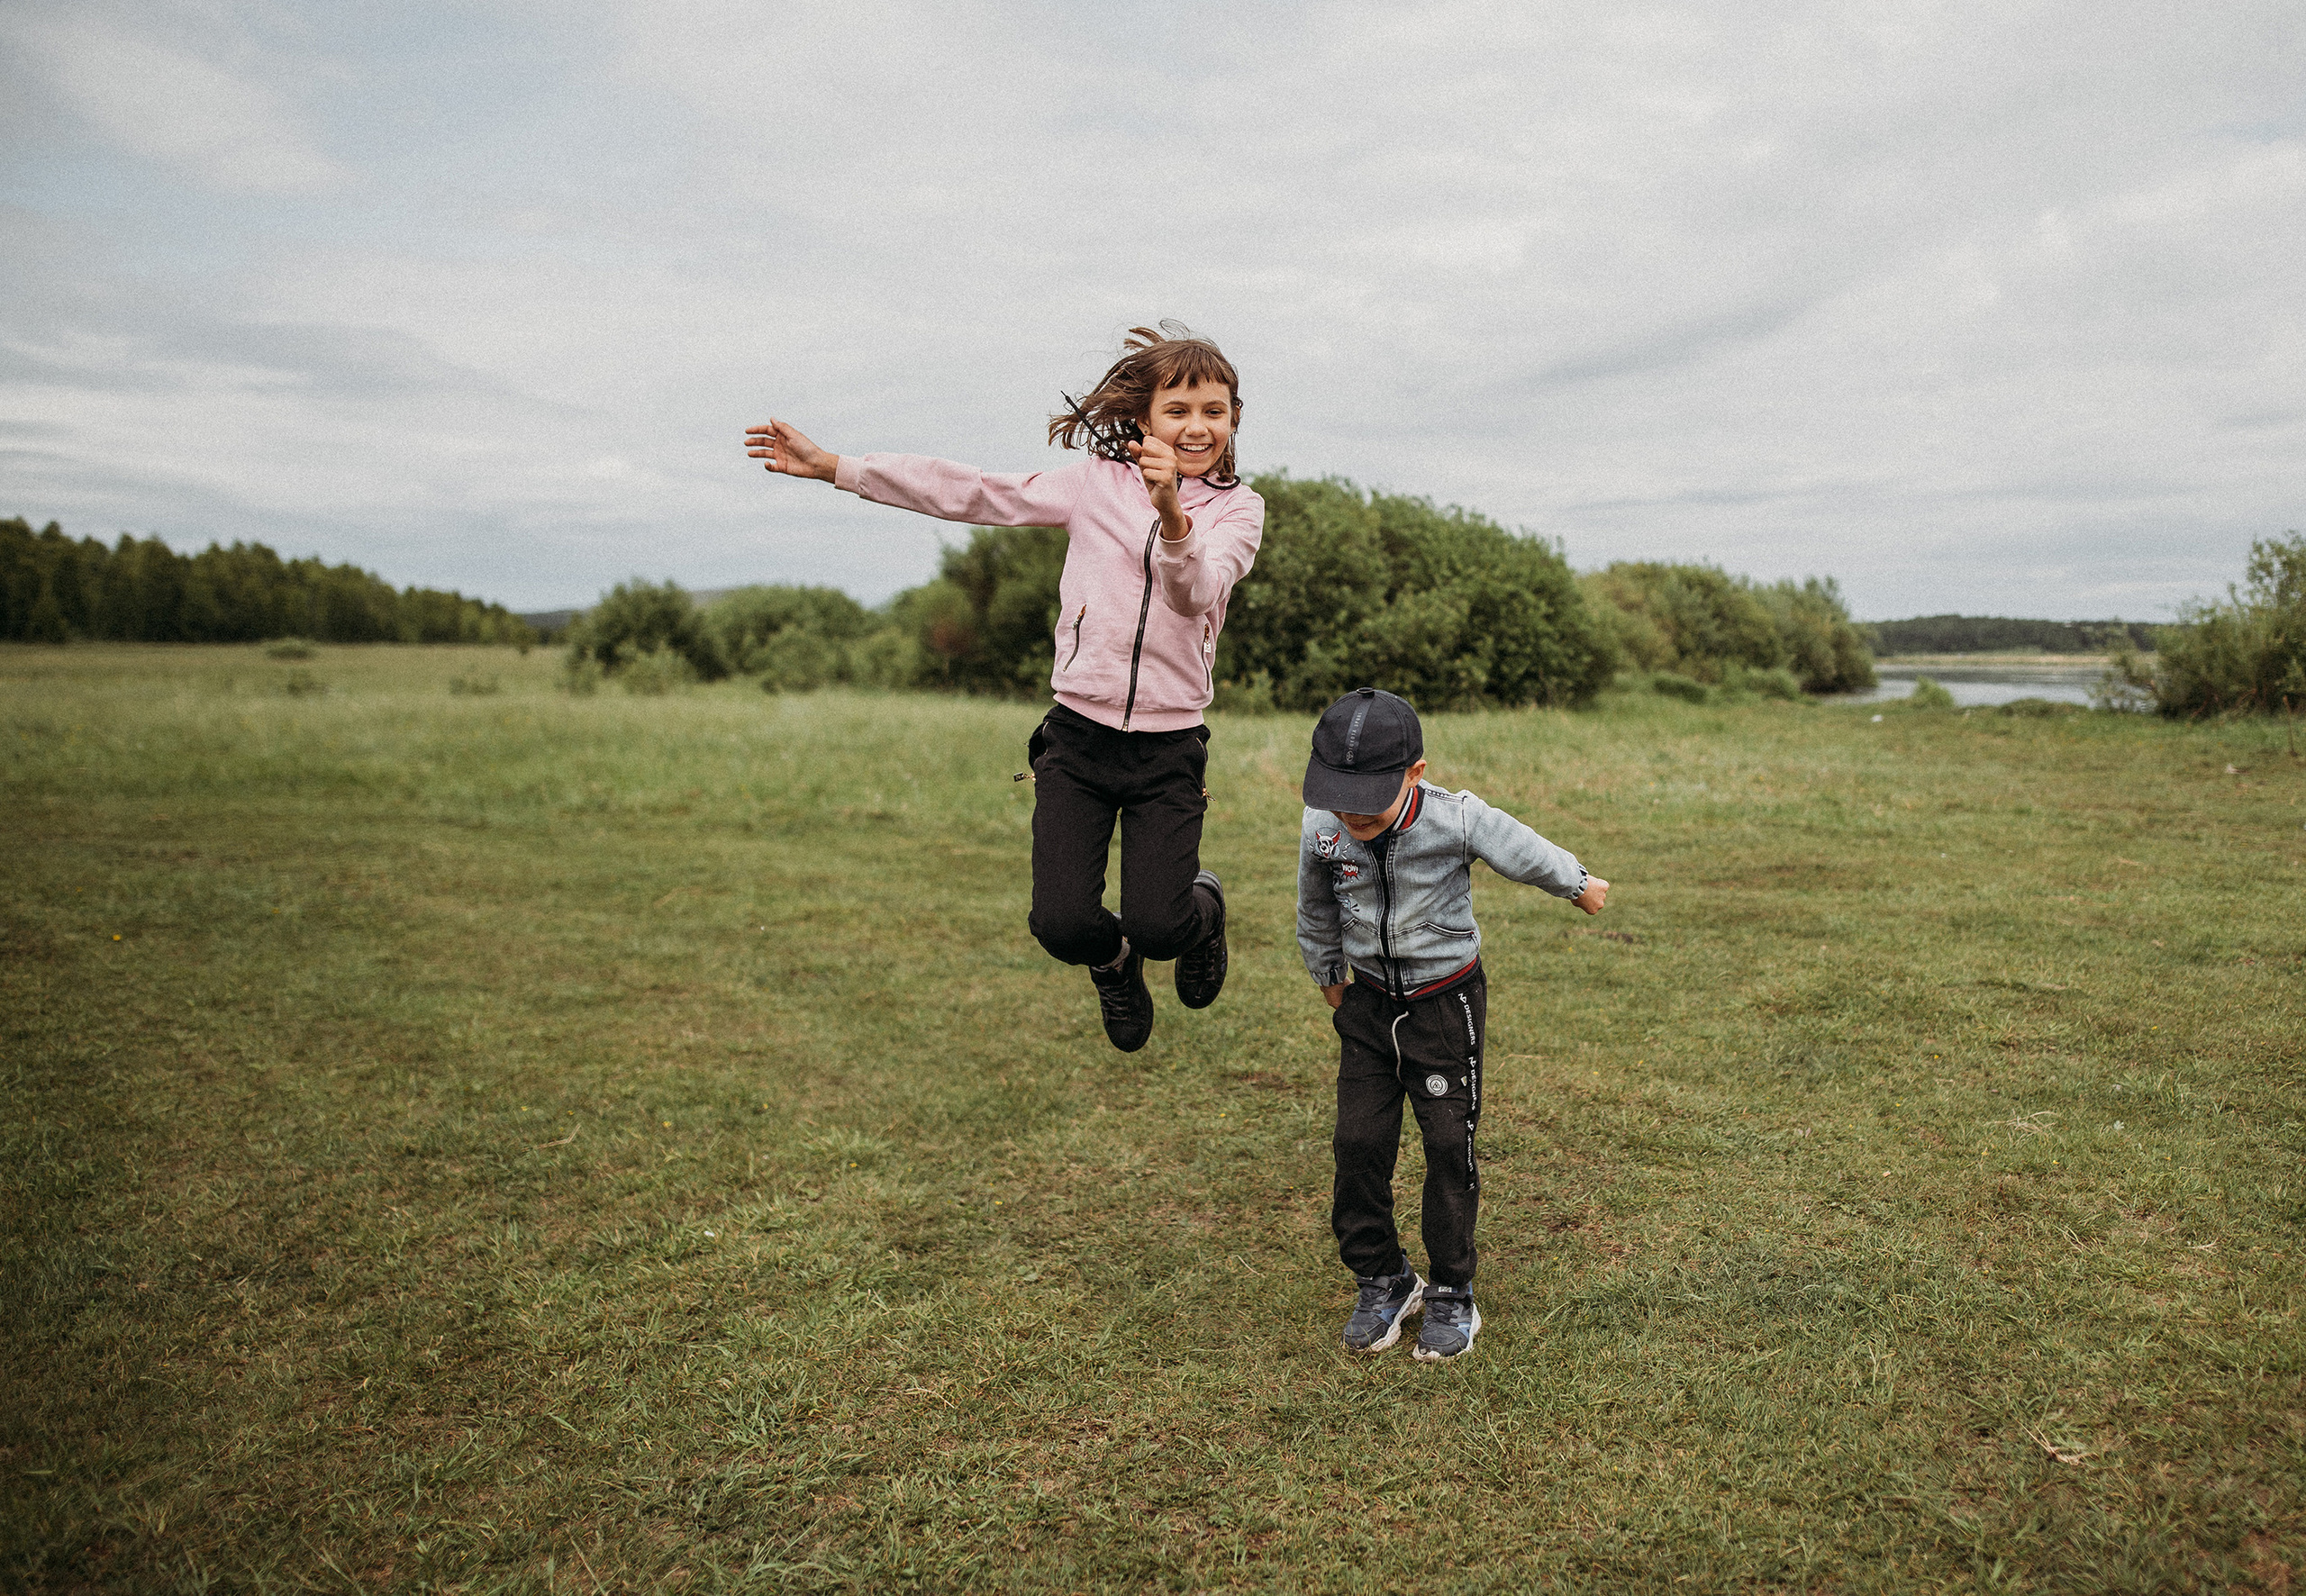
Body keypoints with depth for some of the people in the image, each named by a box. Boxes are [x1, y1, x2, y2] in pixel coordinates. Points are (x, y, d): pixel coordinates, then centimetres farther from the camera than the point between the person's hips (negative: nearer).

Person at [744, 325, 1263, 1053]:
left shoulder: (1237, 509, 1)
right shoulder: (1097, 482, 4)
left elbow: (1197, 592, -18)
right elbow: (975, 494, 3)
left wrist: (1171, 513, -40)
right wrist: (832, 466, 0)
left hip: (1170, 750, -1)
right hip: (1079, 734, 1)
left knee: (1155, 927, -11)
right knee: (1061, 924, -10)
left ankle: (1202, 907, 28)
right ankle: (1112, 960, 29)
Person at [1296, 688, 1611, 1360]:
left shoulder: (1457, 820, -24)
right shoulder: (1322, 831, -14)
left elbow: (1525, 852, -4)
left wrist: (1577, 883, 13)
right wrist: (1327, 974, 20)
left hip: (1446, 1003, -3)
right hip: (1369, 1003, 3)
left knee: (1449, 1145, 1)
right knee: (1359, 1142, 1)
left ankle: (1452, 1292, 18)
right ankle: (1382, 1280, 20)